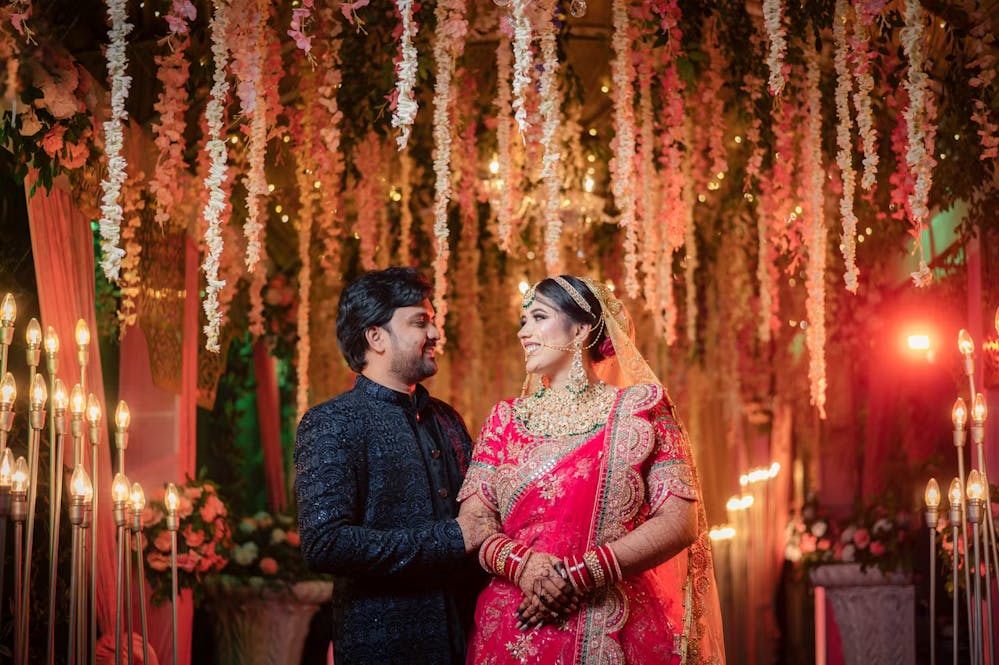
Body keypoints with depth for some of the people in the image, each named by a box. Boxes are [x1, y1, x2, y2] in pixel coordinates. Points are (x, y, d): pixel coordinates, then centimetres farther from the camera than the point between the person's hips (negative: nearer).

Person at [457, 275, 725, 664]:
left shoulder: (640, 408, 0)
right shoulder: (505, 420, 8)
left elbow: (679, 523, -8)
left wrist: (581, 574, -17)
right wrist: (520, 564, -18)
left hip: (617, 632, -2)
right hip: (514, 633, 2)